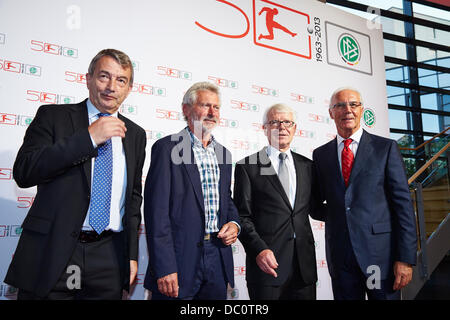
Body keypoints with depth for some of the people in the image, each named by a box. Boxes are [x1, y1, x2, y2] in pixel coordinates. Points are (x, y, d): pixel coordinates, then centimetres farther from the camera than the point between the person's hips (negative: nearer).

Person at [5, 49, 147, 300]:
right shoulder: (53, 116, 2)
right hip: (51, 252, -2)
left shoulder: (136, 134, 11)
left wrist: (132, 254, 9)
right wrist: (88, 137, -17)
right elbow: (23, 172, -11)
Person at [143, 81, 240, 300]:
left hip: (218, 259, 6)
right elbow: (157, 210, -12)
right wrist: (164, 268, -18)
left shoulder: (222, 153, 13)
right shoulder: (167, 148, -7)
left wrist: (234, 223, 1)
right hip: (179, 260, -6)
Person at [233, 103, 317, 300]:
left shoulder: (307, 166, 12)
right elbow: (242, 217, -5)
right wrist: (259, 250, -17)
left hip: (305, 264, 4)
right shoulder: (247, 166, 0)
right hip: (266, 262, -3)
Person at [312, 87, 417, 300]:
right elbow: (315, 204, 16)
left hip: (381, 252, -2)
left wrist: (406, 258, -10)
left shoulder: (386, 148, 1)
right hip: (339, 256, 2)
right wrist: (335, 216, -3)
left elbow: (403, 204, -4)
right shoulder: (320, 154, 8)